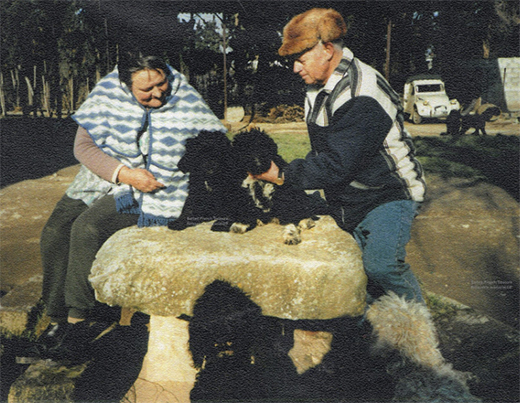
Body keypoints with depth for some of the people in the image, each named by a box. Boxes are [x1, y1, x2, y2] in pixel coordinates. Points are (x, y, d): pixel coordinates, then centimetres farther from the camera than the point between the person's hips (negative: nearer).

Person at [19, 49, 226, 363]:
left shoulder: (187, 103, -9)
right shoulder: (108, 94, -5)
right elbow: (84, 146, -5)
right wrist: (125, 173, -18)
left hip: (152, 191, -4)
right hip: (104, 177, 5)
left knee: (87, 229, -25)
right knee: (54, 233, -11)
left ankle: (79, 320, -11)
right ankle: (58, 317, 3)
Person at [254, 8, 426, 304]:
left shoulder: (361, 97, -25)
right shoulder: (319, 88, 6)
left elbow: (336, 165, -28)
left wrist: (283, 176, -20)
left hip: (388, 196, -8)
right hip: (348, 202, 8)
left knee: (380, 265, -23)